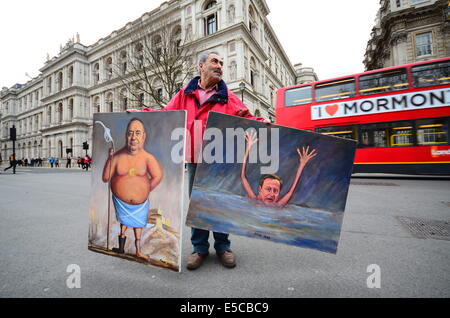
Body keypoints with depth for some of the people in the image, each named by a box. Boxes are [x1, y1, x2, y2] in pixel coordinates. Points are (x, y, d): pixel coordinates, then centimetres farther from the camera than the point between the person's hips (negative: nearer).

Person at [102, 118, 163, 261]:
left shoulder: (148, 157, -20)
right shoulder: (118, 156, -15)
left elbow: (158, 176, -27)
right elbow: (106, 178, -10)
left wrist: (145, 190, -17)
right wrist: (110, 158, -18)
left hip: (141, 202, 0)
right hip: (121, 201, 1)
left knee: (138, 223, 24)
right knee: (124, 221, 25)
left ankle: (138, 251, 42)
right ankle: (121, 247, 49)